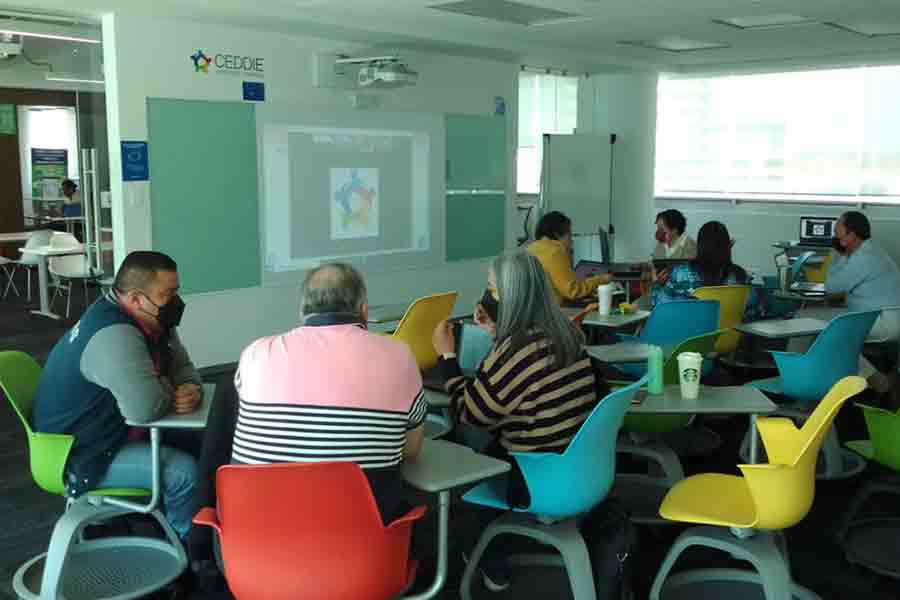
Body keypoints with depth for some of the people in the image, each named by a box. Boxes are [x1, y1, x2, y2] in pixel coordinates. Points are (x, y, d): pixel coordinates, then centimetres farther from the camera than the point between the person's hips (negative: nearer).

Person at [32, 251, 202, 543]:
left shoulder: (151, 320, 1)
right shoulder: (113, 335, -30)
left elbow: (182, 366, 10)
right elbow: (146, 407, -39)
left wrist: (191, 389, -14)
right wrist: (172, 393, -16)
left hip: (116, 430, 10)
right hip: (81, 454, -10)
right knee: (185, 471, -22)